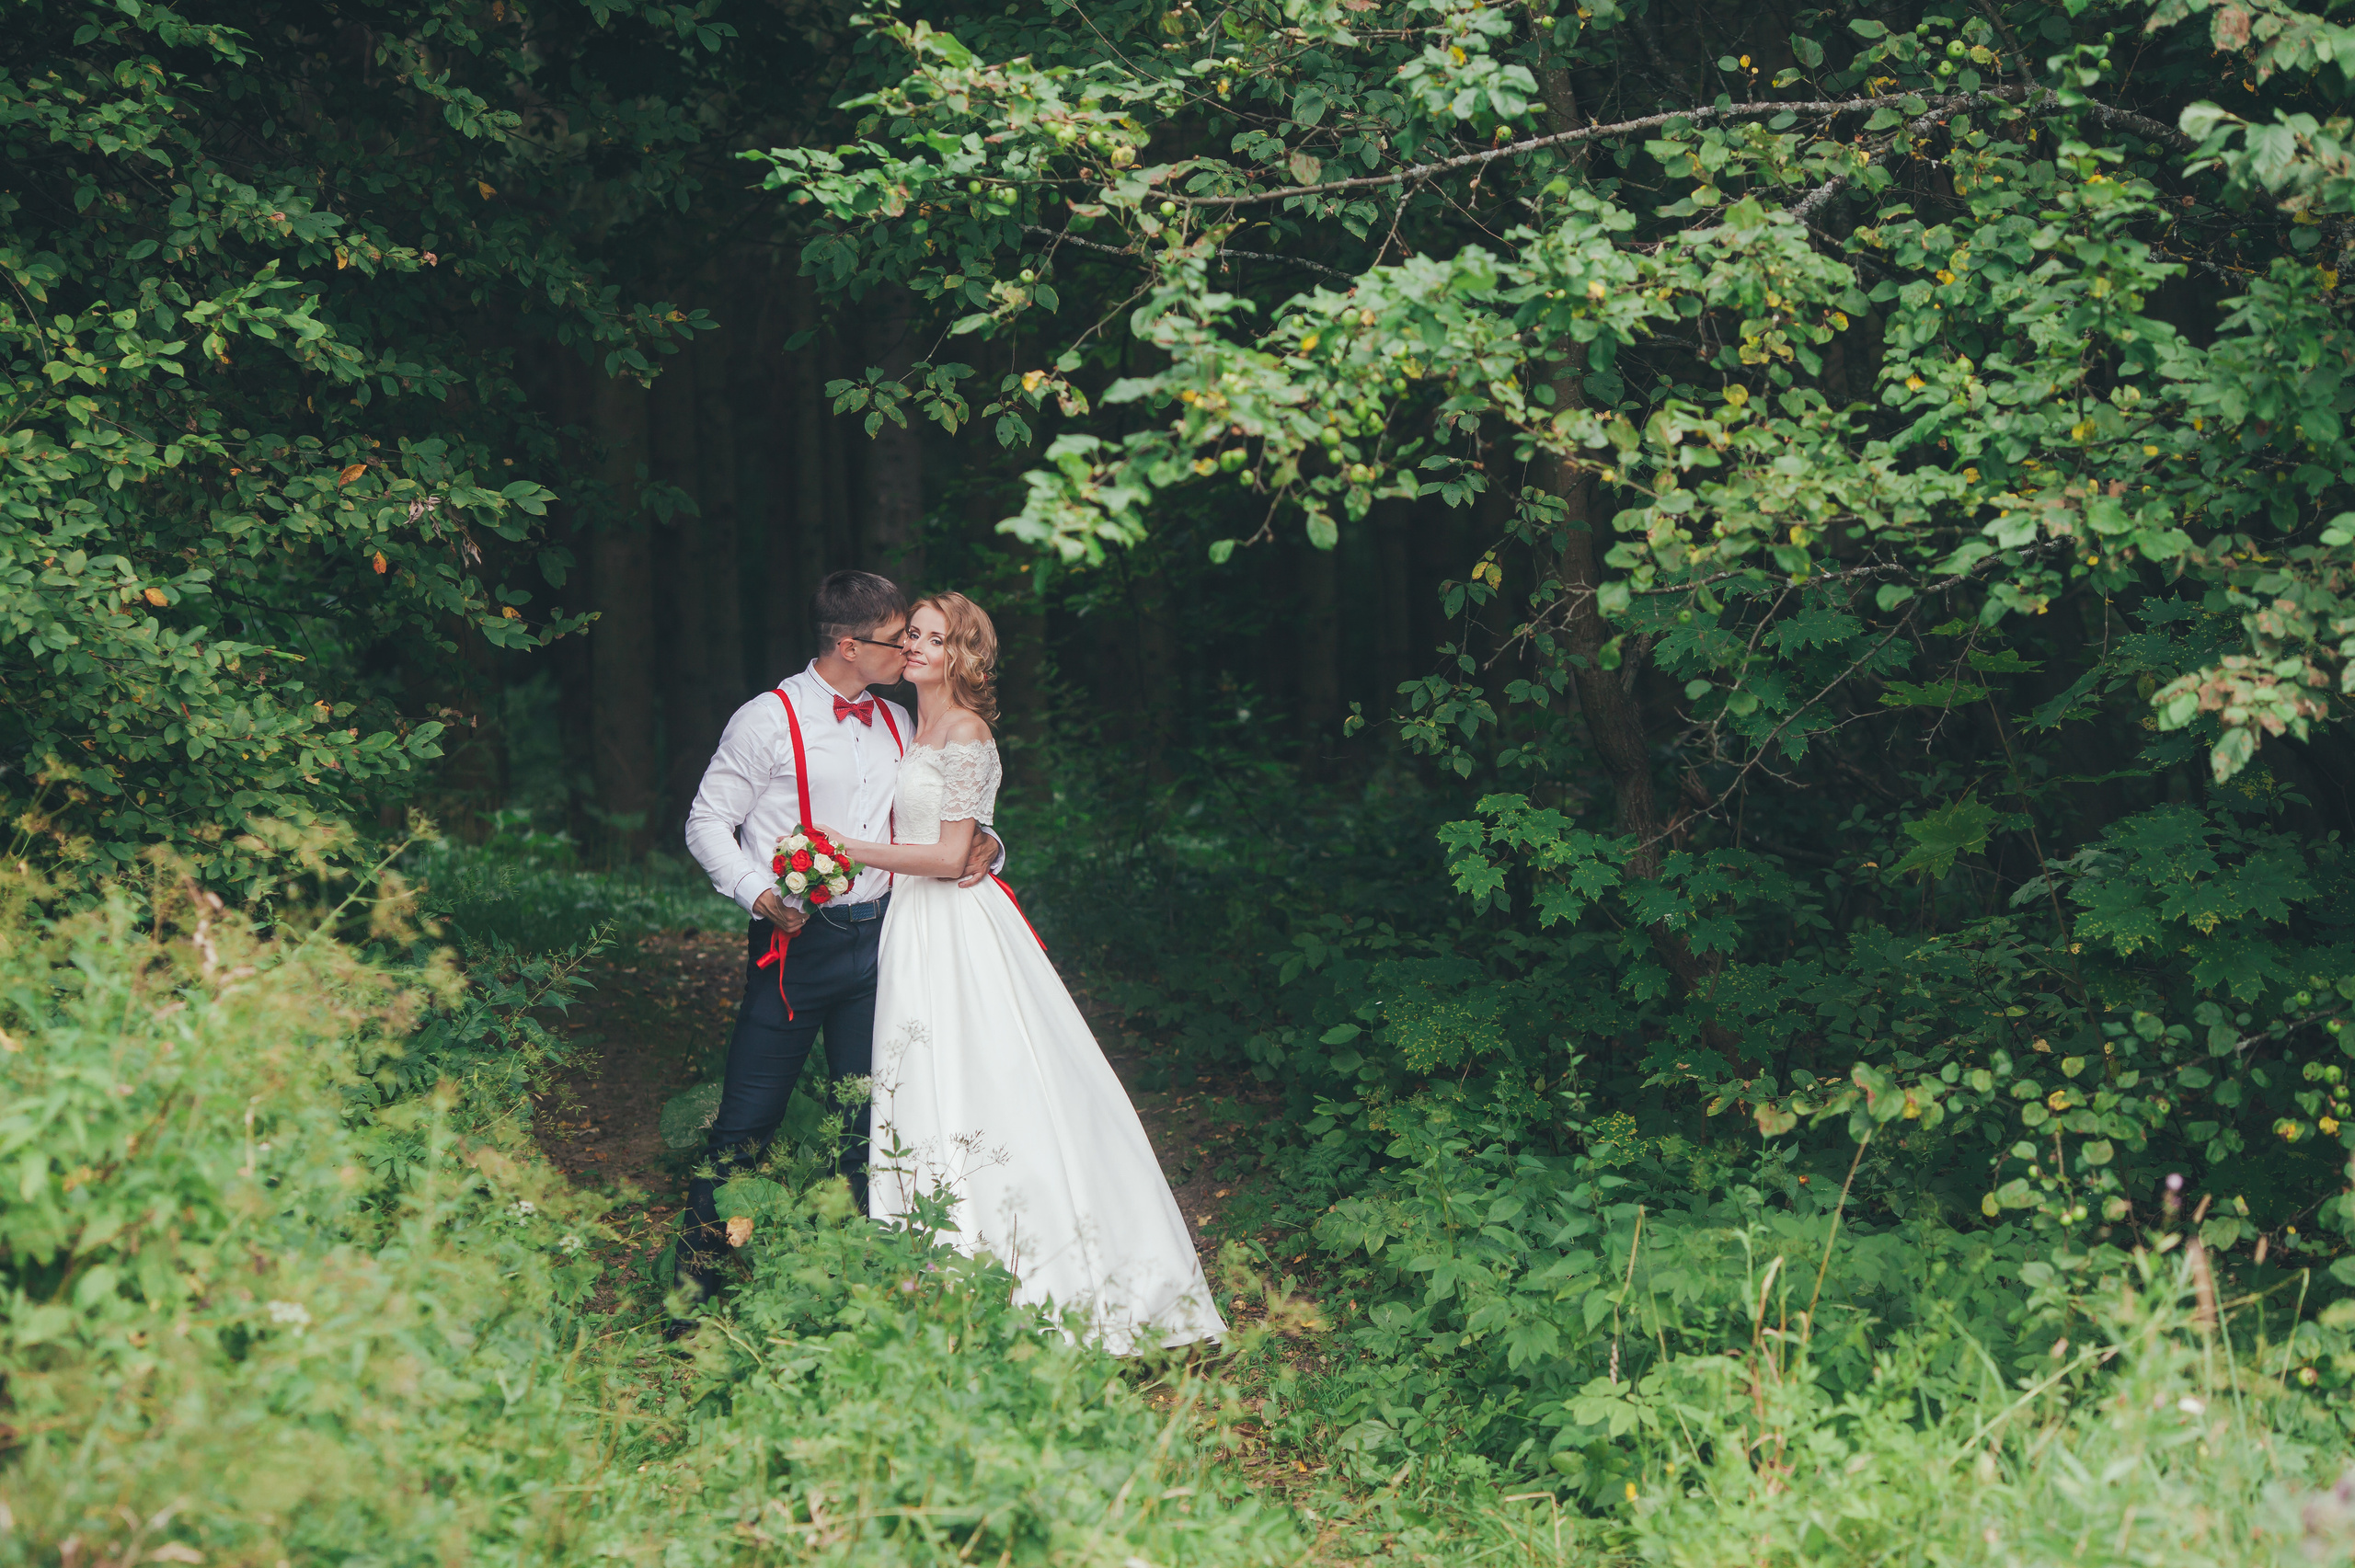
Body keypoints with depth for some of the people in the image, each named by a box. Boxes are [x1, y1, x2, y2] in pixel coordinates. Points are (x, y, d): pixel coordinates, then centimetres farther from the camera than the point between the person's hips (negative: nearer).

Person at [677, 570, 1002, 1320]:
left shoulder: (897, 723, 13)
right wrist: (757, 892, -18)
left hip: (876, 939, 5)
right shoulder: (769, 720, -5)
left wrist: (984, 843, -2)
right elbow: (707, 821, -2)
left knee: (871, 1116, 8)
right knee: (748, 1117, -4)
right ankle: (694, 1279, 7)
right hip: (797, 941, -5)